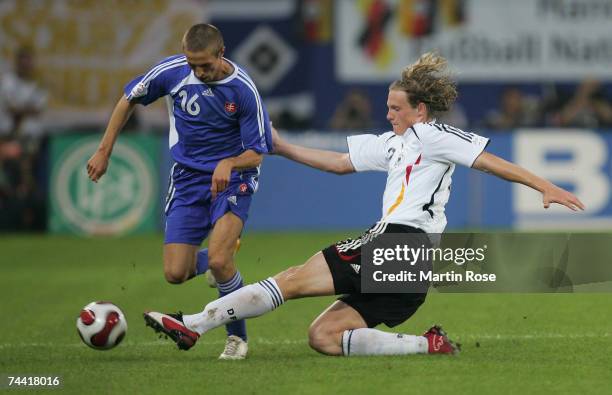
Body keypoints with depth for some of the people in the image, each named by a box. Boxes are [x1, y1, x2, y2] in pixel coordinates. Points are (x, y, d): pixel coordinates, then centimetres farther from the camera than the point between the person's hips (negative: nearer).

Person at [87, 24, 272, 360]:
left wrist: (229, 163, -34)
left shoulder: (243, 90, -19)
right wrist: (104, 152, 6)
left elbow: (256, 154, -12)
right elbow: (129, 99, 5)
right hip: (187, 178, 3)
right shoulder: (172, 71, -13)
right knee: (175, 274, -4)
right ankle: (222, 253, 31)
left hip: (231, 179, -3)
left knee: (218, 262, -25)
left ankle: (237, 336, -1)